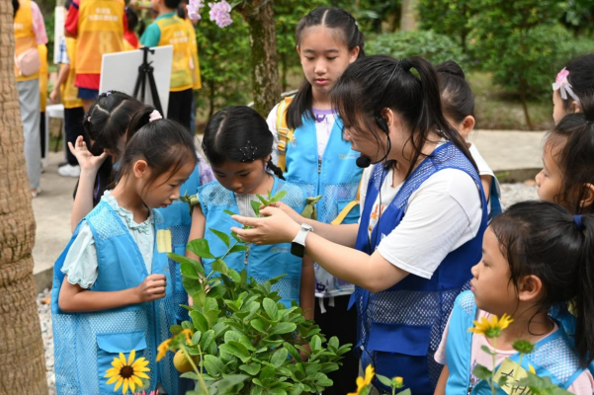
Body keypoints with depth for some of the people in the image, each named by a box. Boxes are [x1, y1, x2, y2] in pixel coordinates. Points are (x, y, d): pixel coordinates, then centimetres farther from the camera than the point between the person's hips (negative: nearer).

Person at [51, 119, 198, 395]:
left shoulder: (157, 220, 1)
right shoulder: (97, 228, -19)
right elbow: (67, 300, -16)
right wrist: (136, 294, -20)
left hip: (151, 352, 6)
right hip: (109, 362, -6)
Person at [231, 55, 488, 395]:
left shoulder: (449, 184, -27)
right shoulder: (383, 165, -1)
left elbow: (375, 275, -24)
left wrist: (297, 235, -16)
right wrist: (301, 223, -3)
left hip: (422, 354, -7)